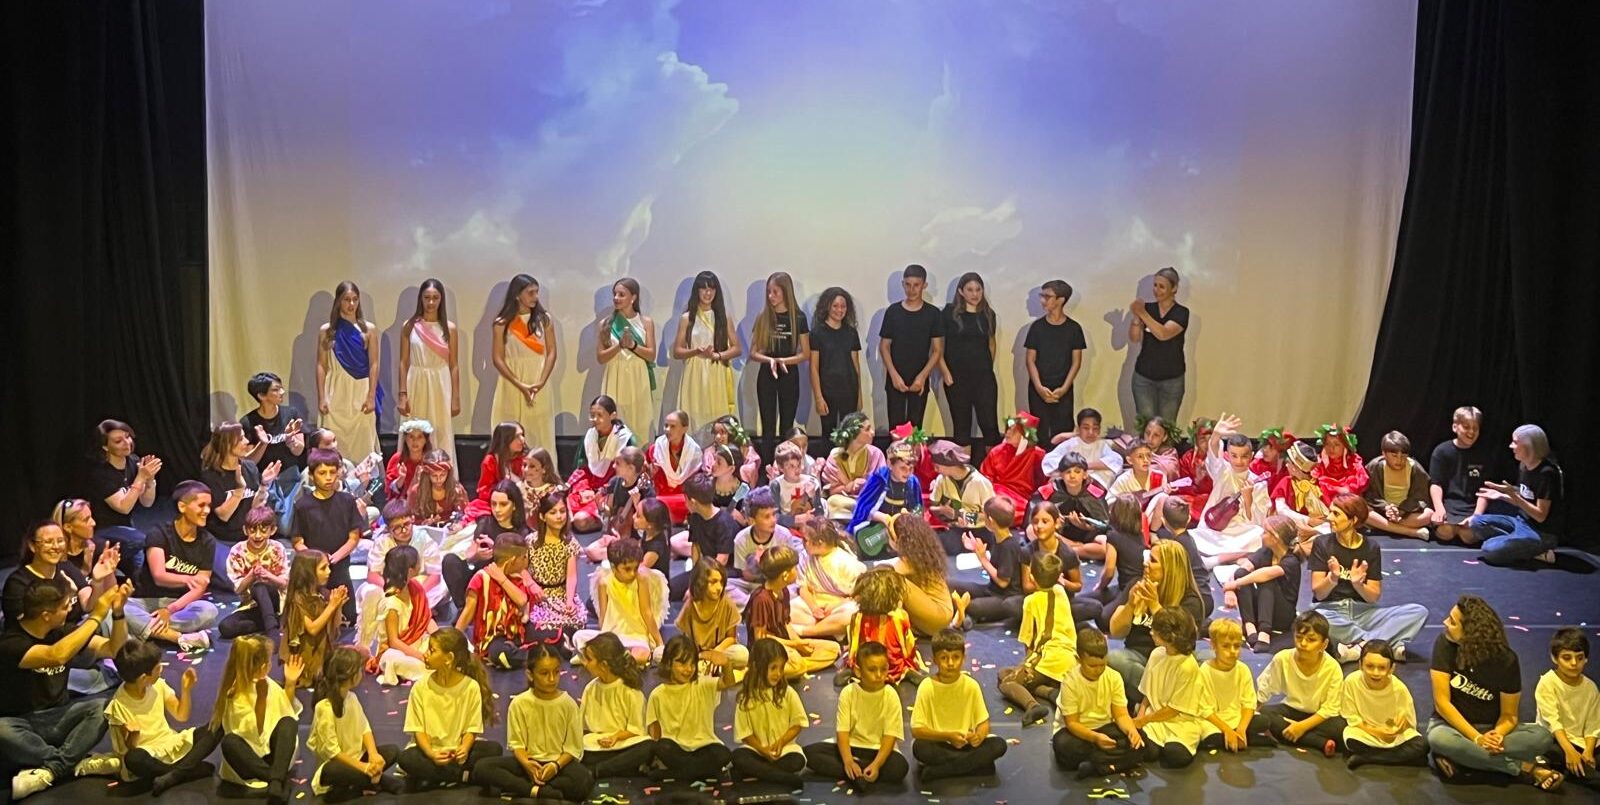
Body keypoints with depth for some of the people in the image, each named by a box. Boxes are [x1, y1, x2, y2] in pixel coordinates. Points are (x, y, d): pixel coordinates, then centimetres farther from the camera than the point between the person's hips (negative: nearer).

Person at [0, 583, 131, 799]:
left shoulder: (62, 632, 1)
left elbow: (114, 649, 1)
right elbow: (56, 656, -37)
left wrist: (118, 611, -15)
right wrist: (97, 616, -32)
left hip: (54, 718, 5)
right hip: (18, 724, -5)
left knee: (102, 707, -23)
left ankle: (50, 769, -32)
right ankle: (77, 763, -26)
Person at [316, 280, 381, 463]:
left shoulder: (369, 329, 2)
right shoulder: (326, 330, 4)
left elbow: (374, 365, 1)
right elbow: (321, 366, 4)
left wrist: (371, 397, -5)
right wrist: (321, 398, -3)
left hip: (361, 391, -1)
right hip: (336, 392, 1)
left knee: (363, 443, 0)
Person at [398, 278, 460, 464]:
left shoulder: (449, 328, 3)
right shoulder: (409, 326, 3)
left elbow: (454, 365, 4)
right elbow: (404, 362, 5)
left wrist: (456, 397, 0)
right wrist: (402, 394, -2)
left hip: (440, 386, 0)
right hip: (416, 385, 0)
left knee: (441, 435, 1)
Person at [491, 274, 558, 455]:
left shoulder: (544, 319, 5)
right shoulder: (502, 323, 0)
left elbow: (552, 352, 2)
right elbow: (497, 358, -3)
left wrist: (541, 382, -12)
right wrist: (520, 385, -13)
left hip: (539, 385, 1)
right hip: (512, 385, -1)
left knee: (540, 435, 2)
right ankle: (511, 469, 6)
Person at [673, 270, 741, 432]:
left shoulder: (723, 317, 10)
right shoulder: (687, 318, 6)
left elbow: (738, 348, 8)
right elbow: (676, 352, 4)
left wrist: (717, 355, -9)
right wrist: (696, 352, -14)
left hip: (718, 376, 1)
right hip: (695, 375, -1)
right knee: (695, 419, -6)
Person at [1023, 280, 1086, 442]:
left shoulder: (1074, 328, 1)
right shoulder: (1037, 326, 2)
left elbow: (1076, 361, 2)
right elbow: (1031, 360, 2)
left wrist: (1064, 388, -9)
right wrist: (1039, 387, -10)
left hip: (1063, 391, 0)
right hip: (1038, 390, 1)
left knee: (1063, 434, -2)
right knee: (1039, 433, 0)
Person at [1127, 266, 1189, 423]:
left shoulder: (1181, 313, -5)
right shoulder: (1147, 308, 3)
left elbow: (1163, 334, -23)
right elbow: (1134, 339, -7)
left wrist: (1142, 313, -28)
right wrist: (1135, 318, -24)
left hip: (1171, 379, -2)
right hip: (1144, 377, 2)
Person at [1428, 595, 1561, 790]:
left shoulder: (1506, 660, -13)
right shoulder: (1445, 644, -16)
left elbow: (1509, 715, -5)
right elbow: (1442, 702, -18)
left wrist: (1497, 734, -29)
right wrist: (1476, 738, -27)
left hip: (1491, 729, 1)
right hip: (1453, 724, -1)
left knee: (1542, 737, -25)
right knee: (1439, 738, -37)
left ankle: (1458, 757, -26)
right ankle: (1525, 768, -21)